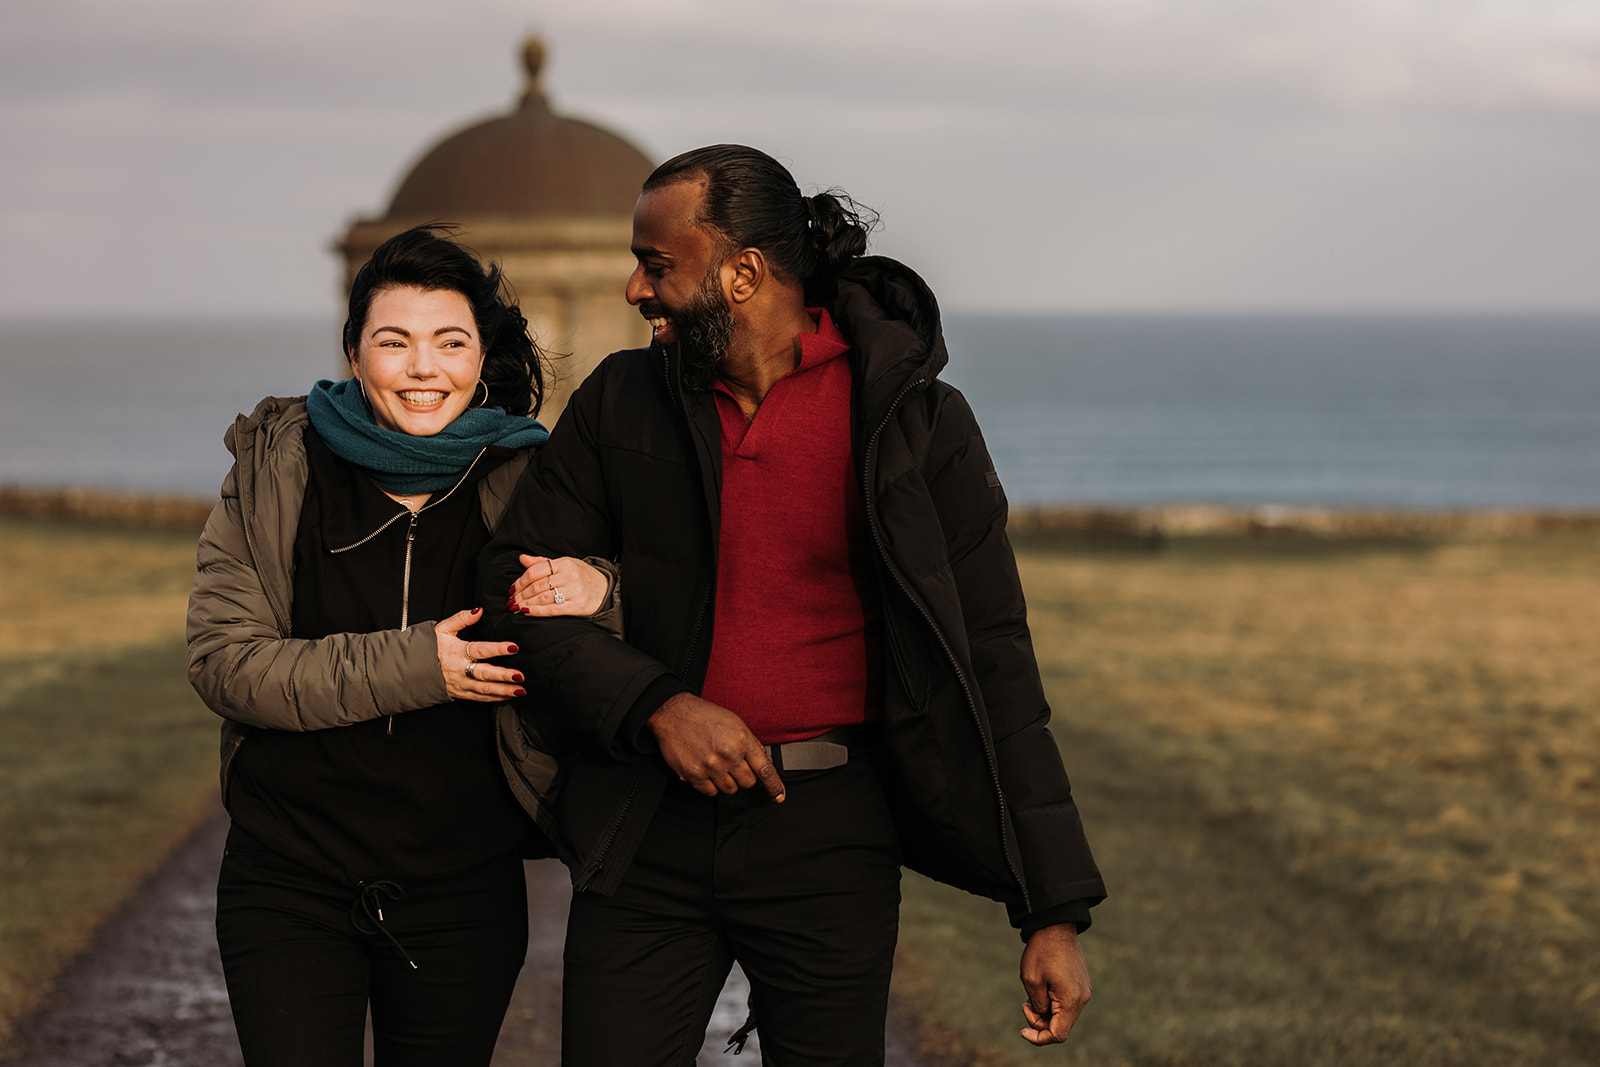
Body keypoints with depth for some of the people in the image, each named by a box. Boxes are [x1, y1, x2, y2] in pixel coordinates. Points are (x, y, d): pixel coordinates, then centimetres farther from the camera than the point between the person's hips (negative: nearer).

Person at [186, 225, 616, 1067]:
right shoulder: (279, 469, -3)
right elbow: (221, 659, -10)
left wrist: (600, 596, -22)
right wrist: (410, 668, -20)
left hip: (462, 896, 1)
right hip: (288, 887, -1)